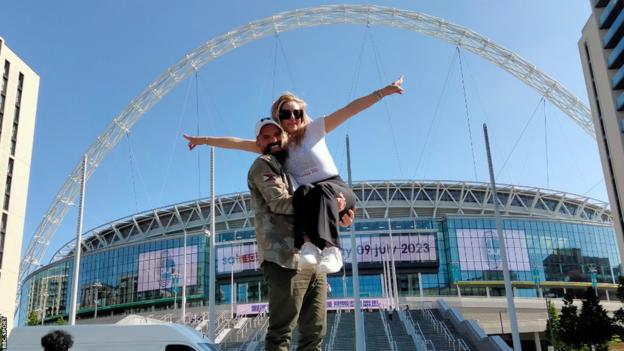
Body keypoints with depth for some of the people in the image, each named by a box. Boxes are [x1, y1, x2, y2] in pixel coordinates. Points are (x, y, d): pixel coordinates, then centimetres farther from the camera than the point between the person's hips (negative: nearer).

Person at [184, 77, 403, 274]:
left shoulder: (314, 129, 3)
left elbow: (350, 109, -5)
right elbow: (238, 143, 8)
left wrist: (382, 92, -11)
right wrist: (205, 140, 4)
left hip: (337, 191, -2)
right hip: (307, 198, 2)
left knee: (322, 190, -38)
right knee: (303, 191, -34)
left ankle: (331, 249, -54)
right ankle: (308, 245, -49)